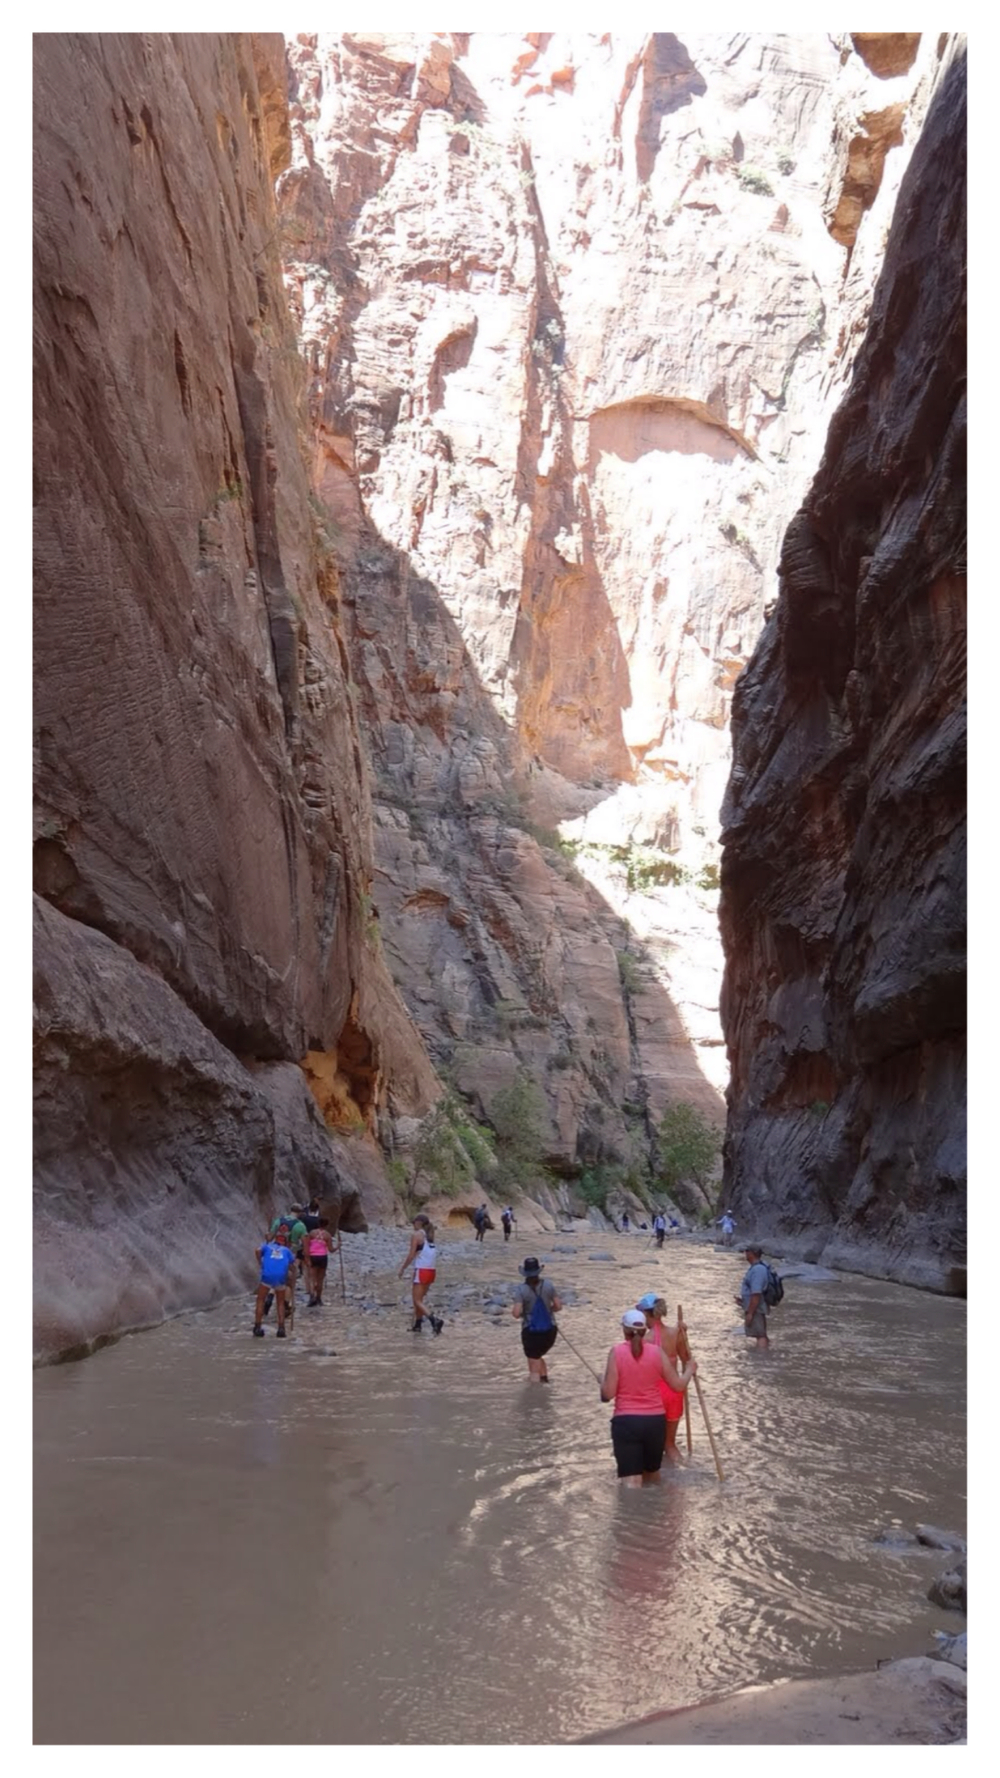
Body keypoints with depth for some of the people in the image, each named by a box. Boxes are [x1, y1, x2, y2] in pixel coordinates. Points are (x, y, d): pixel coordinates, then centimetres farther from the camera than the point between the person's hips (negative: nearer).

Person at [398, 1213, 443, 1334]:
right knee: (419, 1299, 21)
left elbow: (411, 1255, -11)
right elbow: (428, 1255, 7)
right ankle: (418, 1325, 26)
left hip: (421, 1270, -8)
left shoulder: (416, 1235, -8)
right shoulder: (429, 1236, 13)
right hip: (432, 1270, 8)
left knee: (417, 1301, -3)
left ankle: (434, 1320, -21)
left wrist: (402, 1269, -3)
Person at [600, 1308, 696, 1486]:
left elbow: (608, 1394, -9)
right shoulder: (656, 1352, 0)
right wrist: (690, 1370, 26)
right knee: (652, 1474, 25)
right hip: (655, 1420, 3)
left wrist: (603, 1382, 13)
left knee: (631, 1482, -5)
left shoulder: (616, 1352, -7)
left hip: (625, 1422, -3)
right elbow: (678, 1385, 7)